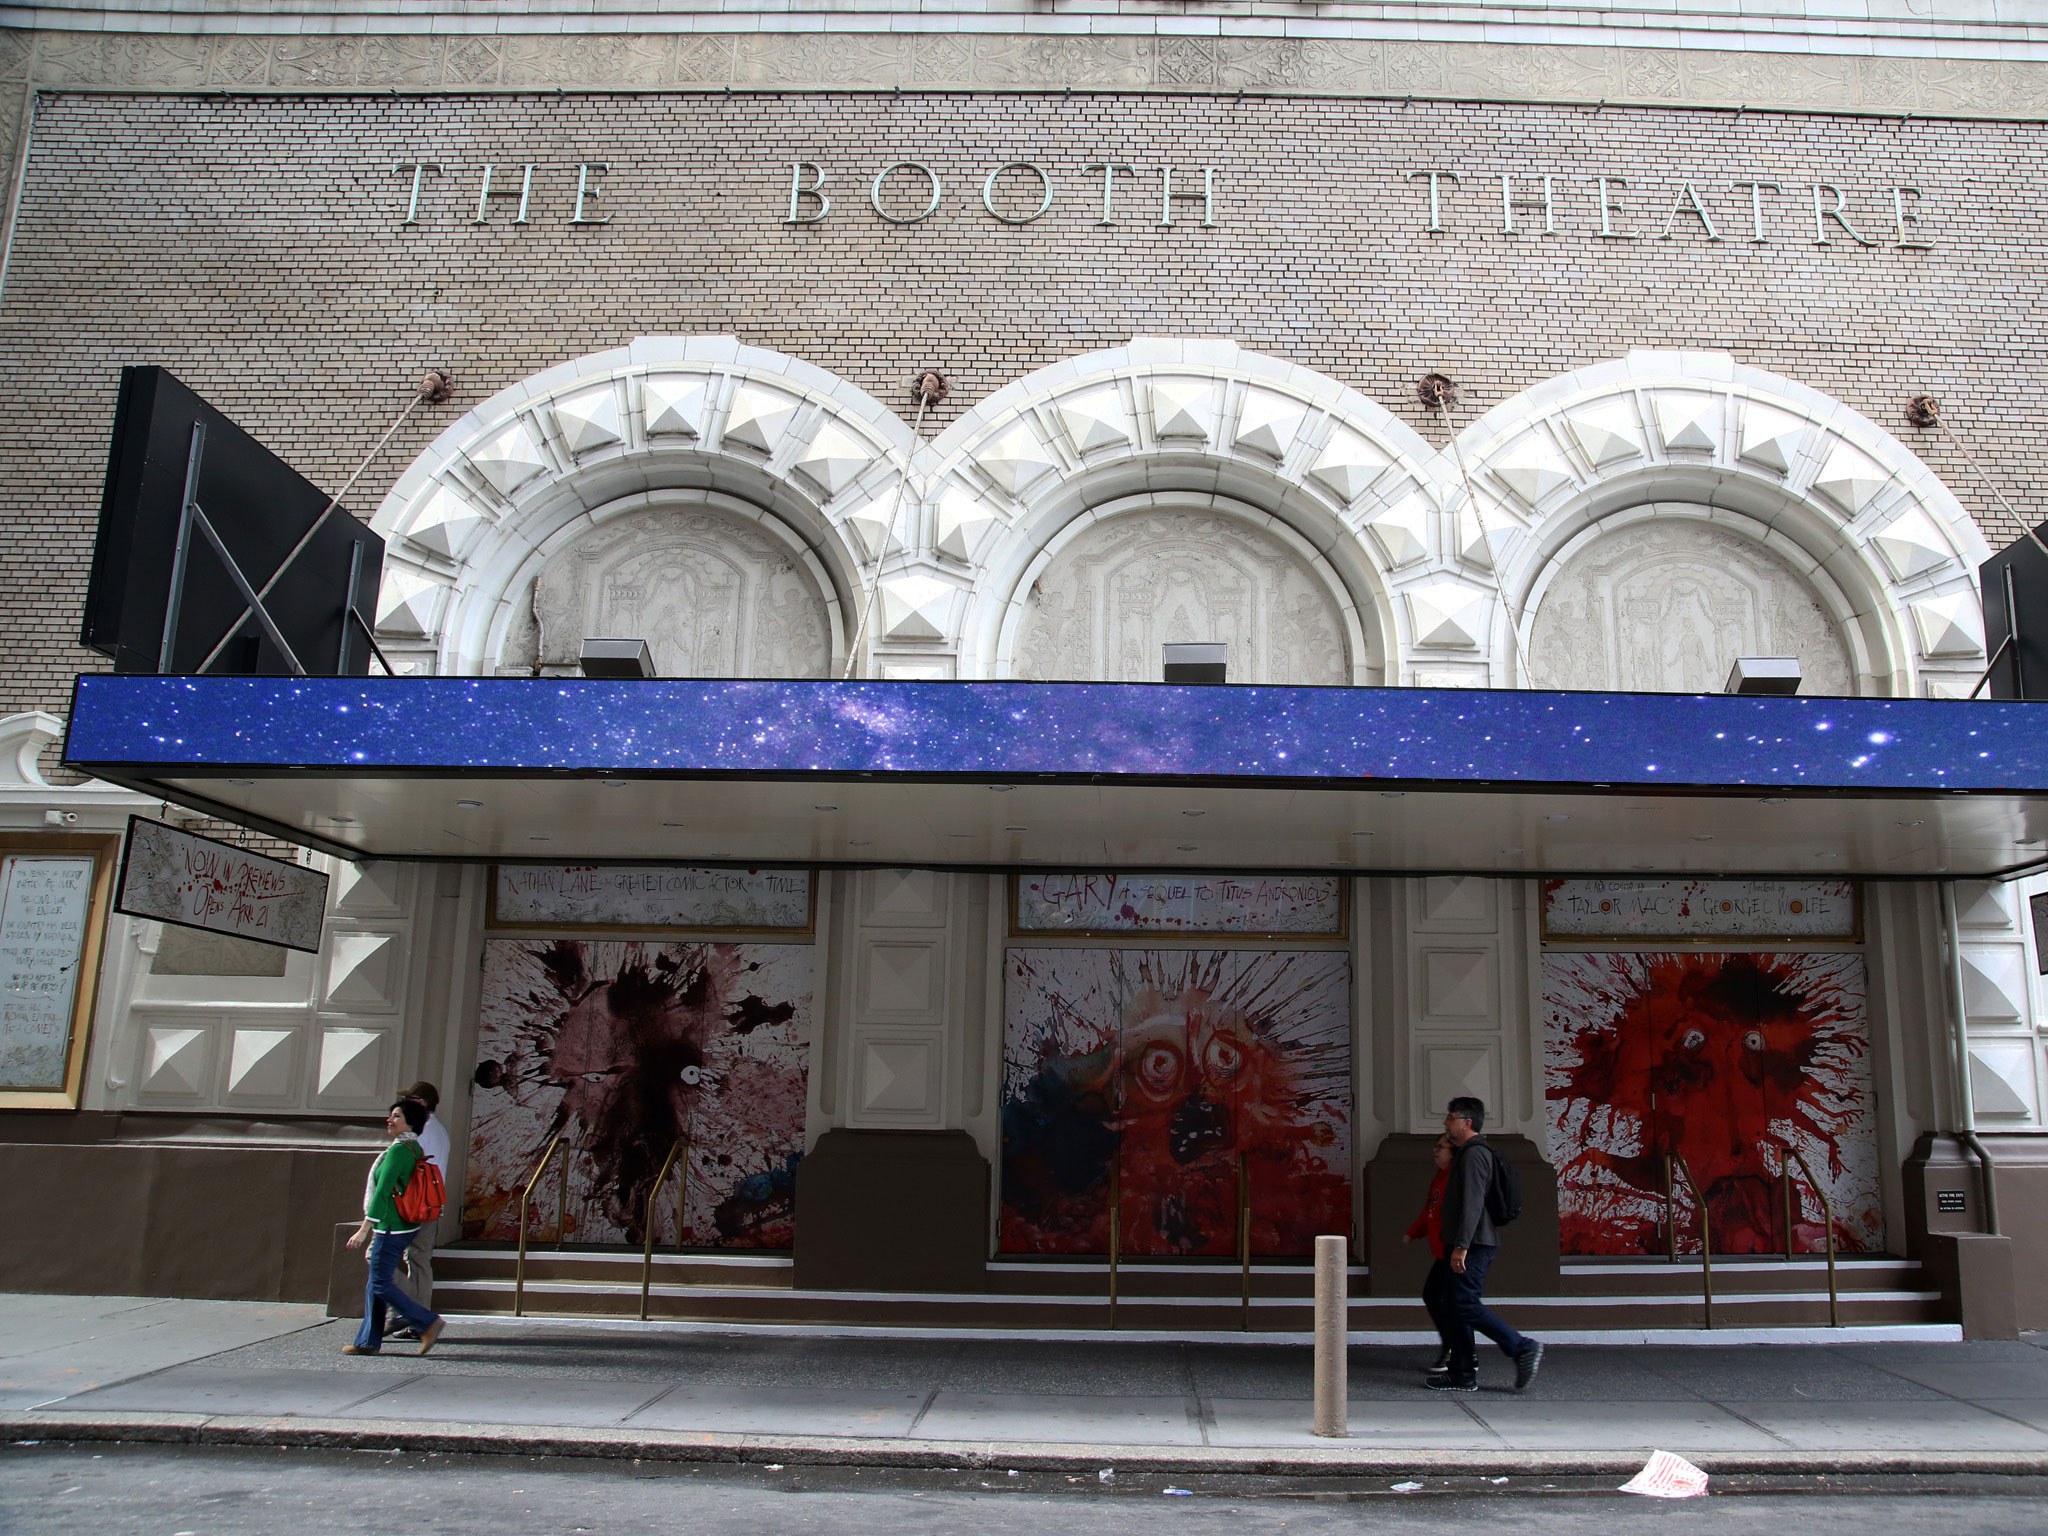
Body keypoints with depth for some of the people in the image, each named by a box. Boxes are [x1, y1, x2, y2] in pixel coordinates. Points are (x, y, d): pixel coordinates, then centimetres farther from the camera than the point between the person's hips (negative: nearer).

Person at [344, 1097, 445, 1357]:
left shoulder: (398, 1150, -17)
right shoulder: (414, 1148, 13)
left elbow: (382, 1191, -21)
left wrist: (364, 1229, -20)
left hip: (392, 1227, -10)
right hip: (404, 1226, 10)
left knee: (381, 1284, -5)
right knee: (375, 1284, 13)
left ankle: (427, 1323, -7)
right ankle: (368, 1342, 17)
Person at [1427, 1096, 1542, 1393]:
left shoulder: (1474, 1153, -13)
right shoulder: (1465, 1153, 20)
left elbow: (1473, 1202, -21)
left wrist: (1461, 1245, -25)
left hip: (1473, 1245, -10)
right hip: (1470, 1245, 10)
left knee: (1465, 1305, -13)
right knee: (1456, 1308, 9)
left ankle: (1522, 1348, -8)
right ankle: (1463, 1375, 10)